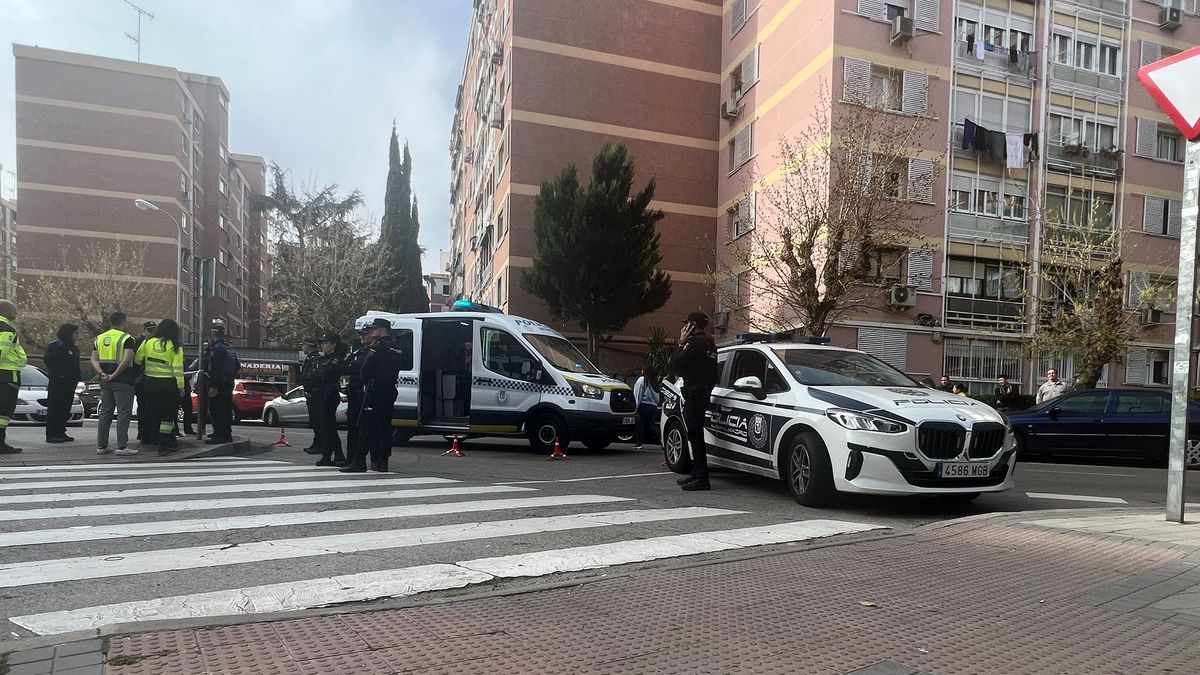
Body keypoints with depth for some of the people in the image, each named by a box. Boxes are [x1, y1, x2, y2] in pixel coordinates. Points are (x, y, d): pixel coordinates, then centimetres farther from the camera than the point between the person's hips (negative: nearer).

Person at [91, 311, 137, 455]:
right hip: (122, 381, -7)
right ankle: (122, 446, -6)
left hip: (105, 382, 7)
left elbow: (93, 360, 7)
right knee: (124, 412, -4)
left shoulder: (99, 338, 14)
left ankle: (101, 446, 16)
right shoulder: (126, 338, -9)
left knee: (105, 413, 13)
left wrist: (102, 373, -4)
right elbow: (127, 360, -21)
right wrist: (114, 375, -16)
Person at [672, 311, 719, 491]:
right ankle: (697, 474, 23)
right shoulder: (709, 342, 17)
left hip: (694, 394, -10)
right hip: (704, 393, 10)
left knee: (695, 436, -9)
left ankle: (701, 478, -9)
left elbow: (678, 362, -13)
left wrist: (682, 343, -4)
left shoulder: (696, 342, -14)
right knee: (695, 435, 16)